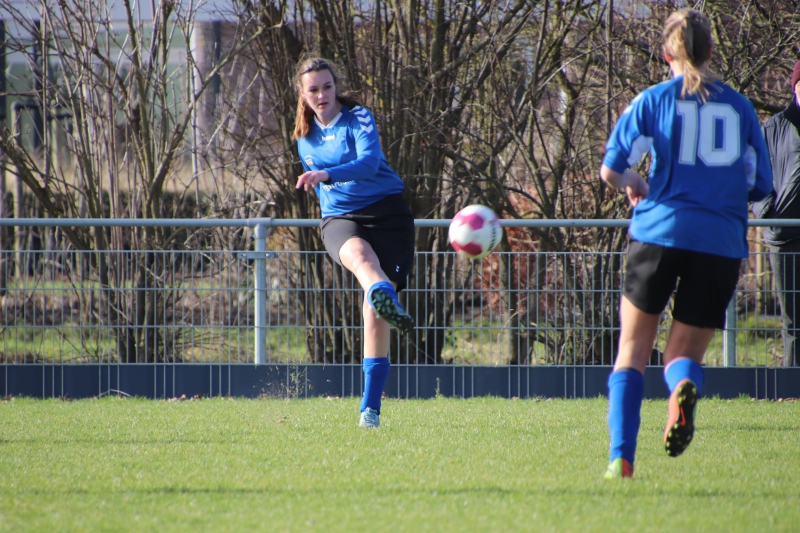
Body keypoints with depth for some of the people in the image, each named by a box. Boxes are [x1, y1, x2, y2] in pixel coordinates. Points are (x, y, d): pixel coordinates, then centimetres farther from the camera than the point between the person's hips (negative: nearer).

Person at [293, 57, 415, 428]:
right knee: (360, 254, -37)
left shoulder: (358, 119, -7)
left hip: (386, 212, -3)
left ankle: (370, 407, -3)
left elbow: (369, 163, -27)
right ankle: (384, 296, -74)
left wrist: (325, 175, -41)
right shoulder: (306, 138, 12)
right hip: (339, 218, 3)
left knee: (374, 313, -11)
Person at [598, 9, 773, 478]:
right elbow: (761, 186, 14)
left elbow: (610, 170, 0)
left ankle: (621, 459, -6)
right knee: (686, 352, 11)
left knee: (633, 351, 9)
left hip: (661, 232, -1)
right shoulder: (740, 107, 10)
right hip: (722, 243, 1)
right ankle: (685, 386, -27)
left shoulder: (654, 101, 4)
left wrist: (633, 185, 21)